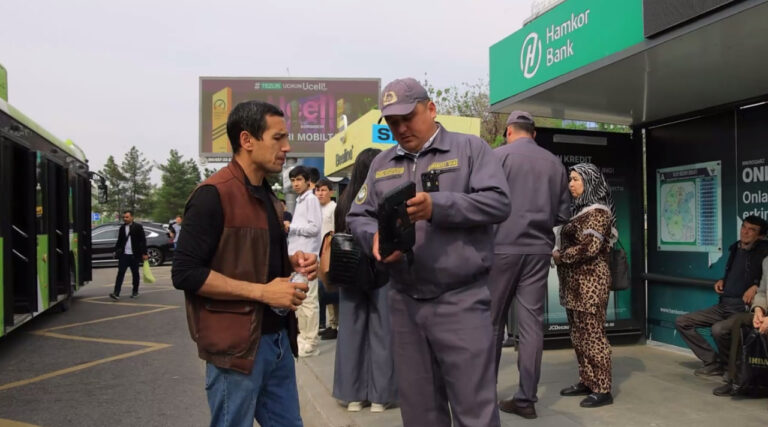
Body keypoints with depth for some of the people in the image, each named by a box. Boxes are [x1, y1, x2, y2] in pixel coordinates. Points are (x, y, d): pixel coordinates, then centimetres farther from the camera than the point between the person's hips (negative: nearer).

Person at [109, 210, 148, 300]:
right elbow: (119, 241, 19)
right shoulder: (122, 228, 10)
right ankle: (116, 293, -11)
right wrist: (116, 251, 9)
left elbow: (143, 240, -3)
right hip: (123, 255, 3)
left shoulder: (138, 227, -2)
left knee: (135, 274, 9)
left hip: (134, 255, -3)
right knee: (120, 273, -6)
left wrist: (144, 253, -7)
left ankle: (135, 292, 22)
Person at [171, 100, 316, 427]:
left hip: (278, 338, 8)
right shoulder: (214, 194, -15)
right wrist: (262, 292, -21)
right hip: (237, 342, -8)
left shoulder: (266, 196, 14)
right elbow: (185, 273, -19)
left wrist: (290, 262, 4)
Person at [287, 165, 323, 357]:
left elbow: (315, 227, -15)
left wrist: (290, 227, -8)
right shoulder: (299, 201, 20)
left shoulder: (311, 199, -7)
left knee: (308, 300, -6)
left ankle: (310, 342, -2)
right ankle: (303, 336, 24)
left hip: (307, 256, -10)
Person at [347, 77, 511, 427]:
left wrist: (436, 206, -22)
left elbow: (497, 202, -10)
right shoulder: (381, 164, 14)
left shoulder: (470, 148, 1)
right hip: (403, 302, 5)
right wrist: (375, 237, -10)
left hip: (461, 299, -4)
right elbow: (357, 216, 13)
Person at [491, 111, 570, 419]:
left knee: (492, 321, 6)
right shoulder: (554, 163, 9)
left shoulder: (498, 155, -2)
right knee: (531, 322, 5)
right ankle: (526, 398, 7)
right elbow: (563, 214, 8)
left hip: (503, 247, -3)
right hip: (539, 250, 3)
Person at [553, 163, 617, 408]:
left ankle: (603, 390, 1)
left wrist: (560, 256, -9)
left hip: (590, 281, -9)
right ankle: (586, 382, 21)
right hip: (574, 282, 9)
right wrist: (560, 255, -2)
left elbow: (590, 247, -19)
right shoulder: (579, 210, 17)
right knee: (578, 335, 12)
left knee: (592, 335, -5)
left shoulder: (597, 211, -10)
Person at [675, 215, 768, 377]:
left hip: (744, 308, -8)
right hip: (723, 306, 8)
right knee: (681, 322, 0)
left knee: (718, 329, -36)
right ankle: (714, 362, 2)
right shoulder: (735, 248, 15)